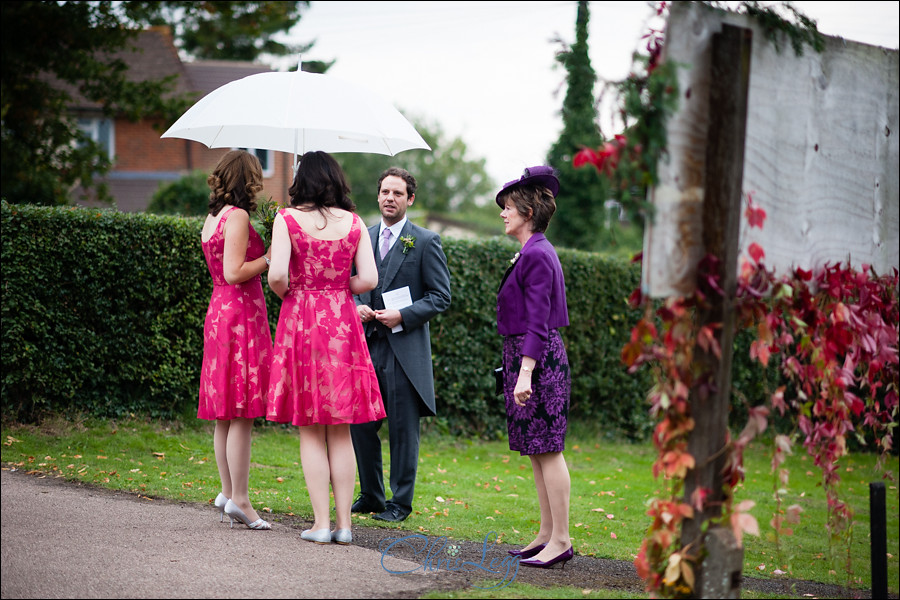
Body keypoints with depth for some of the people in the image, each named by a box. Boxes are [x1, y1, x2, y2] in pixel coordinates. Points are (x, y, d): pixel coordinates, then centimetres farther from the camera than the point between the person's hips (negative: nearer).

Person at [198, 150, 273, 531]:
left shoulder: (212, 219, 15)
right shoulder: (237, 216, -13)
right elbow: (234, 273, -19)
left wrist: (262, 254, 17)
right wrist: (270, 257, -9)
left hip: (219, 313, 9)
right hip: (241, 315, -9)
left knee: (225, 415, 11)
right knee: (242, 413, -7)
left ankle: (227, 493, 15)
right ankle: (239, 499, -7)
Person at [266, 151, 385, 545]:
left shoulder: (287, 219, -4)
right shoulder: (353, 222, 3)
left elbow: (277, 275, -14)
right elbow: (369, 279, -2)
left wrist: (289, 294, 7)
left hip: (301, 321, -2)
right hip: (342, 324, 2)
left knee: (310, 432, 4)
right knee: (341, 432, 9)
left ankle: (321, 523, 1)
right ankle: (343, 523, 8)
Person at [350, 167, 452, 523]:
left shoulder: (426, 242, -2)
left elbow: (441, 297, -4)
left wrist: (402, 316, -15)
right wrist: (356, 306, -2)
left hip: (405, 349, -5)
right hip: (365, 345, 5)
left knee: (403, 427, 0)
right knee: (361, 424, 7)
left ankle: (401, 502, 9)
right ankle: (371, 496, 22)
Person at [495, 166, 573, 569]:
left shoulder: (537, 255, -15)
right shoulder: (531, 253, 14)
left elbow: (537, 322, -19)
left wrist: (525, 373, -22)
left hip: (538, 358, -10)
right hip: (525, 356, 10)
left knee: (547, 449, -6)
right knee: (535, 450, 12)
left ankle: (560, 539, -2)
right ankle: (547, 533, 18)